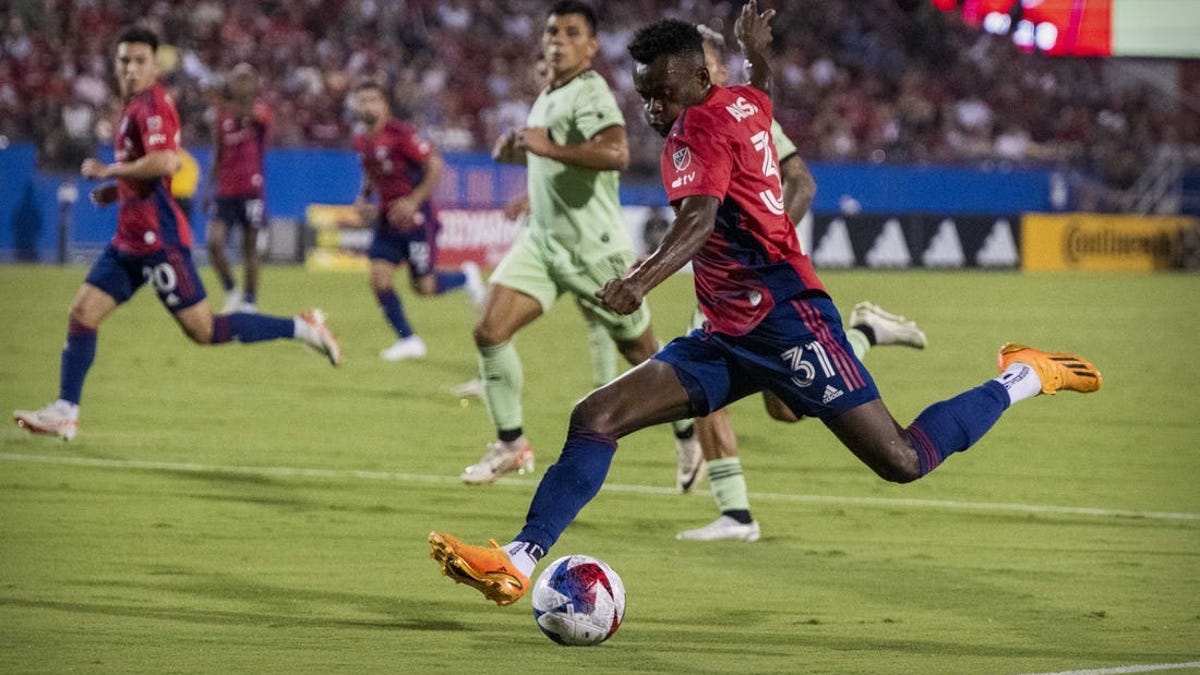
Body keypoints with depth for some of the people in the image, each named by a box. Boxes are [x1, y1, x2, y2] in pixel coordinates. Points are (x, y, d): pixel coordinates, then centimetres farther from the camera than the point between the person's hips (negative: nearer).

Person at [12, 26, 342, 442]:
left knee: (204, 331, -7)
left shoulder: (152, 105, -13)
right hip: (130, 239, 9)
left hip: (157, 240, -9)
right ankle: (65, 412, 4)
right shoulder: (135, 107, 16)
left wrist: (109, 171, -18)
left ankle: (303, 328, 0)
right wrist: (118, 190, 16)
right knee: (82, 314, 3)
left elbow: (164, 162, -29)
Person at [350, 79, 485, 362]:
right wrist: (363, 198, 5)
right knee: (379, 279, -7)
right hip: (387, 218, 7)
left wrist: (413, 201, -22)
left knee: (423, 286, -2)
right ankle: (408, 340, 6)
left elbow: (436, 166, -17)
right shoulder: (361, 140, 5)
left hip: (415, 216, -7)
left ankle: (465, 277, 29)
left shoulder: (399, 134, -18)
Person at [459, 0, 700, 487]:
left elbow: (616, 153, -34)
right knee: (489, 331, -9)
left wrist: (549, 148, -36)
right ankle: (510, 444, 1)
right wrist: (516, 150, 11)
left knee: (641, 353, 5)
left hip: (595, 246, -8)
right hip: (542, 241, 8)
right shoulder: (547, 98, 12)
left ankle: (690, 438, 26)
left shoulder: (589, 93, -16)